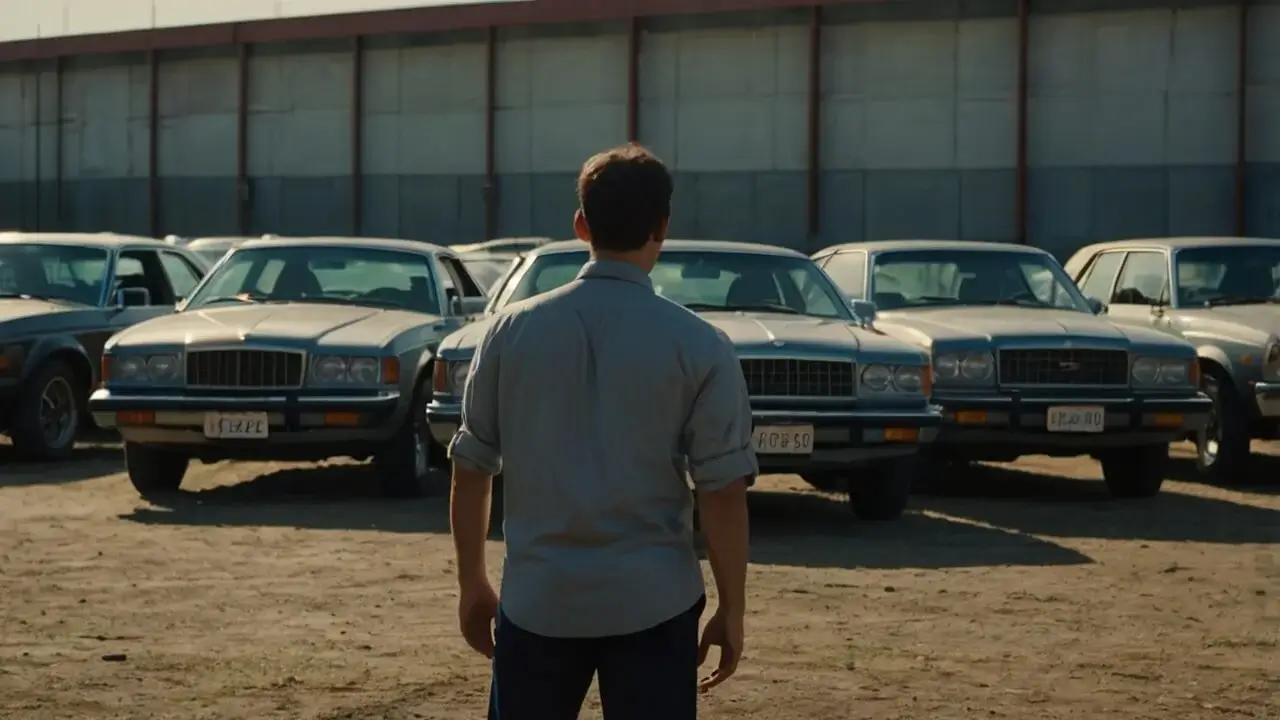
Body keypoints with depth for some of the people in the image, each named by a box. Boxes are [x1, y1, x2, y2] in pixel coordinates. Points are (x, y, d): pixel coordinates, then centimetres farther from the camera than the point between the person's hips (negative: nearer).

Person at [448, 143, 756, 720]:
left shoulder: (512, 331, 0)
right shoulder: (698, 346, -7)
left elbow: (470, 472, 5)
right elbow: (723, 491, -8)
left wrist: (472, 583, 16)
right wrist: (732, 609, 2)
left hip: (537, 597, 2)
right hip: (653, 602, -2)